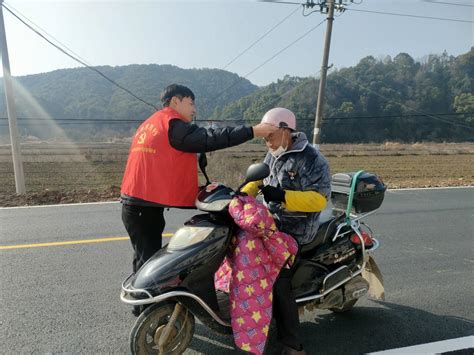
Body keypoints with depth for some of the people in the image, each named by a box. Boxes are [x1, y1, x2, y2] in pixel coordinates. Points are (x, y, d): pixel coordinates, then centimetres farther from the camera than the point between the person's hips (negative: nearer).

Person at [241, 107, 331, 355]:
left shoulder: (311, 159, -14)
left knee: (279, 282, -16)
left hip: (295, 232, -8)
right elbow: (257, 178, 18)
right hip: (272, 223, 9)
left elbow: (319, 199, -22)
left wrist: (283, 196, -30)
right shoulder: (273, 155, 12)